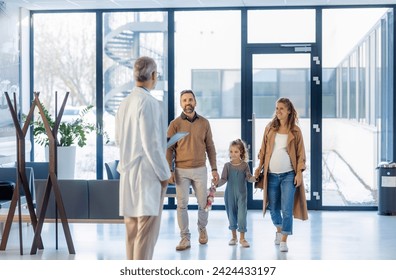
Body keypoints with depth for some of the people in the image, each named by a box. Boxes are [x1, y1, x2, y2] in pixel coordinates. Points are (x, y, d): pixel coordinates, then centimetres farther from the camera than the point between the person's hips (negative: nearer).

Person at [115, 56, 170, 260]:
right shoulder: (148, 102, -15)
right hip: (148, 173, -8)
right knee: (147, 229, -5)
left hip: (128, 173, 8)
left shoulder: (125, 103, 9)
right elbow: (152, 144, -18)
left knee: (132, 226, 12)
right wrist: (164, 174, -8)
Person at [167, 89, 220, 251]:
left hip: (200, 170, 1)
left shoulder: (204, 123, 4)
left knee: (203, 203, 8)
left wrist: (214, 169, 3)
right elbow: (169, 149, -2)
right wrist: (169, 170, -9)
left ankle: (202, 228, 33)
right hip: (181, 171, -1)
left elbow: (210, 147, 7)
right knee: (182, 205, -1)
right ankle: (185, 238, 5)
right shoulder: (175, 124, -1)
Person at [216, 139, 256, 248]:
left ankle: (242, 238, 3)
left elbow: (249, 177, -5)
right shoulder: (227, 165, 0)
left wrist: (255, 178, -26)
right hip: (230, 194, 1)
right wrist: (217, 184, -22)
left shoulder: (244, 165, -1)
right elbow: (224, 179, -4)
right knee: (231, 214, 8)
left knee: (242, 214, -6)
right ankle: (234, 237, 21)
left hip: (241, 194, -1)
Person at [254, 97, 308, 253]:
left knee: (287, 209, -8)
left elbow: (301, 153, 0)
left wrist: (299, 173, -8)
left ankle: (284, 241, -1)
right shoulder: (270, 128, 5)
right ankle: (279, 230, 40)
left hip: (289, 175, -3)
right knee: (273, 208, 13)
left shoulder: (295, 131, -1)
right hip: (271, 175, 3)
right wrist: (259, 167, 2)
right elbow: (263, 149, 11)